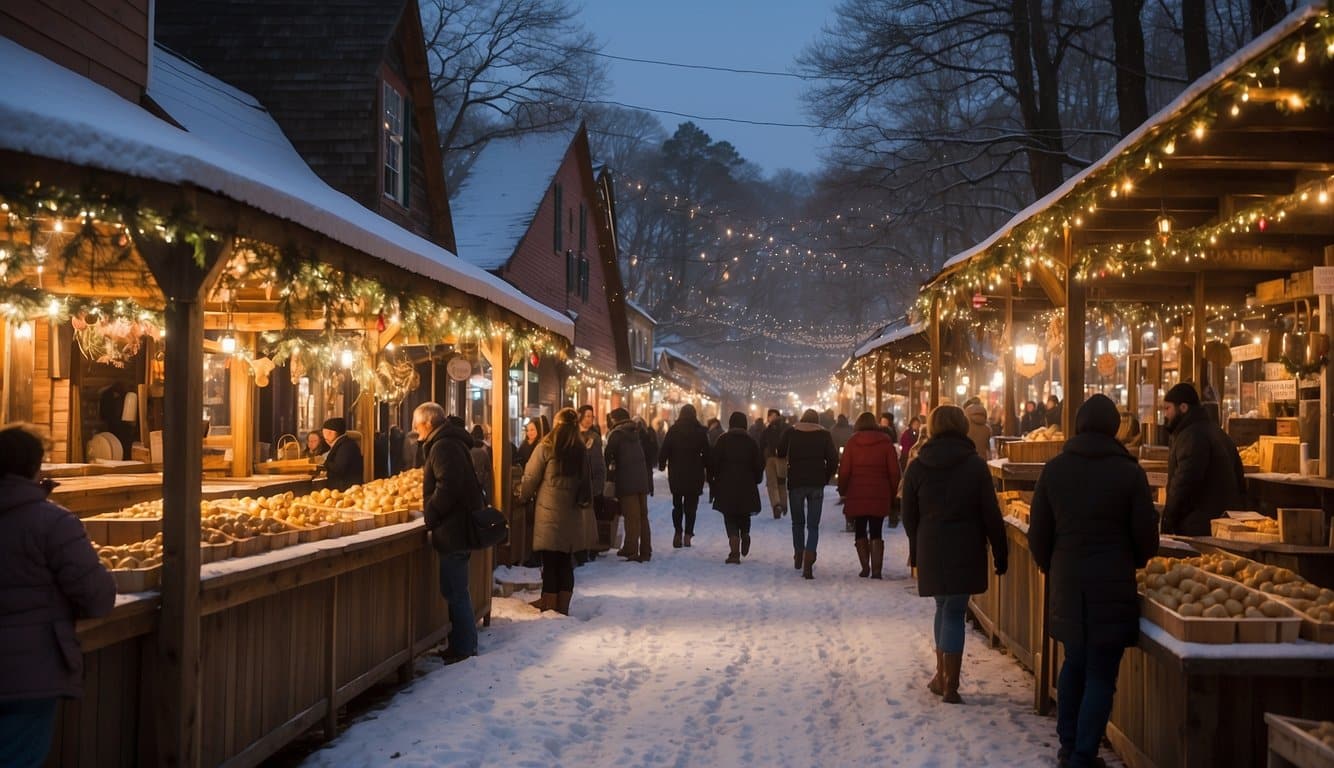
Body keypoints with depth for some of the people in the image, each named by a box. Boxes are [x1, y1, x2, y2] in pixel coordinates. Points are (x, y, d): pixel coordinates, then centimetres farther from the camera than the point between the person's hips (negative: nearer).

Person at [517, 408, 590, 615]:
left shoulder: (546, 447, -9)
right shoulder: (581, 450, 4)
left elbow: (531, 477, -5)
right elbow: (587, 480, 11)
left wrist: (523, 497, 11)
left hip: (548, 511, -4)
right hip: (571, 512, 4)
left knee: (550, 561, 2)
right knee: (566, 561, 10)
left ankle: (549, 602, 6)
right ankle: (563, 605, 14)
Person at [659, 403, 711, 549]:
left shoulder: (673, 430, -2)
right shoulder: (700, 431, -2)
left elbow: (664, 450, -3)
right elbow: (706, 453, -2)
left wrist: (662, 464, 10)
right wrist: (708, 467, 9)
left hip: (676, 473, 1)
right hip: (695, 474, -1)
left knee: (677, 504, 13)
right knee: (691, 504, 5)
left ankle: (678, 533, 3)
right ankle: (687, 534, -2)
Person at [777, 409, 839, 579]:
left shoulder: (790, 432, 3)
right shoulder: (824, 434, 3)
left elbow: (780, 453, 2)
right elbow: (833, 459, -3)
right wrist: (826, 478, 8)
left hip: (796, 482, 0)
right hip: (817, 484, 0)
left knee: (797, 522, 20)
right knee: (813, 525, 2)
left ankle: (798, 556, 27)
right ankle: (808, 563, -13)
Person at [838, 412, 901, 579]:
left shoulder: (853, 442, 0)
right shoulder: (885, 442, 1)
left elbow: (844, 470, -3)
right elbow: (894, 470, 0)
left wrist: (843, 491, 8)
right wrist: (893, 493, 8)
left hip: (857, 495, 0)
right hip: (880, 495, 0)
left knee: (860, 531, 12)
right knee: (876, 533, 5)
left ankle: (865, 567, 6)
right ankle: (876, 569, -5)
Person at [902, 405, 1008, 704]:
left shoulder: (917, 467, 1)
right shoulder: (975, 465, -6)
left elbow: (909, 516, 5)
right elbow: (991, 515, -6)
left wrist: (916, 550, 17)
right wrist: (1001, 553, 1)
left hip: (931, 551, 2)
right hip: (966, 550, -2)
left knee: (943, 607, 19)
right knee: (954, 612, 2)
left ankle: (942, 676, 20)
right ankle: (950, 685, 3)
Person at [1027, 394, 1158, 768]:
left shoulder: (1054, 469, 1)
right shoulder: (1128, 471, -7)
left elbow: (1038, 532, 3)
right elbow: (1146, 535, -3)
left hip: (1066, 582, 3)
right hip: (1113, 584, -3)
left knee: (1074, 662, 20)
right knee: (1101, 675, 3)